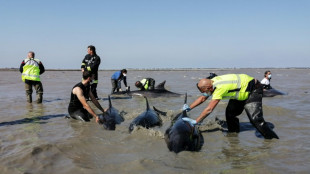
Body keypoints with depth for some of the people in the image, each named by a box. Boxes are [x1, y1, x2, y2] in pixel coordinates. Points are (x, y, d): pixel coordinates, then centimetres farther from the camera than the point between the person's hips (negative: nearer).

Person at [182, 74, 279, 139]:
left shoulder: (219, 88, -33)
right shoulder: (211, 83, -6)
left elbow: (209, 109, -32)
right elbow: (202, 98, 9)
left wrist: (195, 121, -28)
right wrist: (189, 107, 0)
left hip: (254, 89, -10)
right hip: (242, 90, 10)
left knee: (254, 118, -20)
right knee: (230, 112, 6)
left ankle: (272, 139, -9)